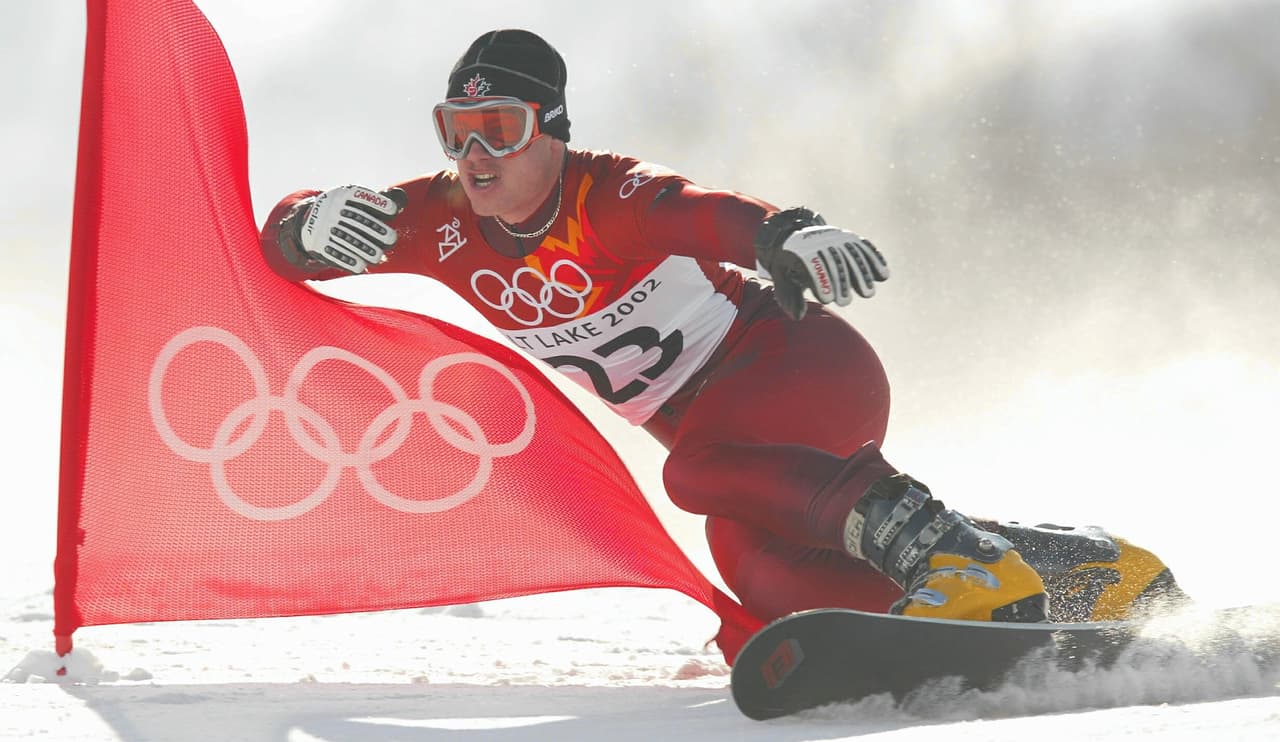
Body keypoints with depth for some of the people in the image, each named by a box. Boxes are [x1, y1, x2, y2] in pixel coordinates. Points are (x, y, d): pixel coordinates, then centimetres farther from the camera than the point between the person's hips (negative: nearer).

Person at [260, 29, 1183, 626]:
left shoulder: (609, 198, -23)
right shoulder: (445, 222, -6)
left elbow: (711, 216, -43)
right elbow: (282, 242, -6)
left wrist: (790, 236, -66)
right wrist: (316, 225, -31)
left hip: (810, 365, -7)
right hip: (715, 419, 7)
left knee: (699, 467, -34)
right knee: (757, 567, -15)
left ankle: (939, 544, -32)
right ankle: (1072, 577, -8)